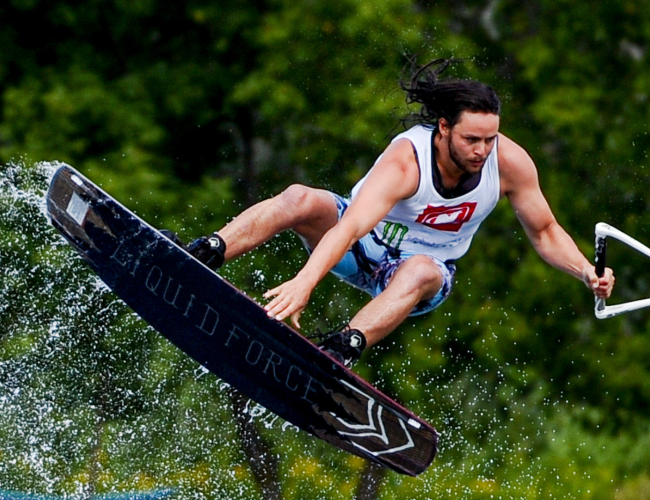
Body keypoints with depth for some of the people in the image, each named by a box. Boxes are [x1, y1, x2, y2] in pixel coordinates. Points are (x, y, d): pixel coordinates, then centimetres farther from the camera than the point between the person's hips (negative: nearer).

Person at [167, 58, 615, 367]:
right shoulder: (406, 160, -33)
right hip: (364, 245, -2)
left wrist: (587, 272, -19)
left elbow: (545, 232, -3)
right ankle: (204, 255, -36)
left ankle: (344, 348, -57)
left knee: (421, 273, -38)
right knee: (302, 201, -32)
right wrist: (305, 282, -62)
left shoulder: (510, 163, -20)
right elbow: (349, 228, -46)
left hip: (425, 266, 2)